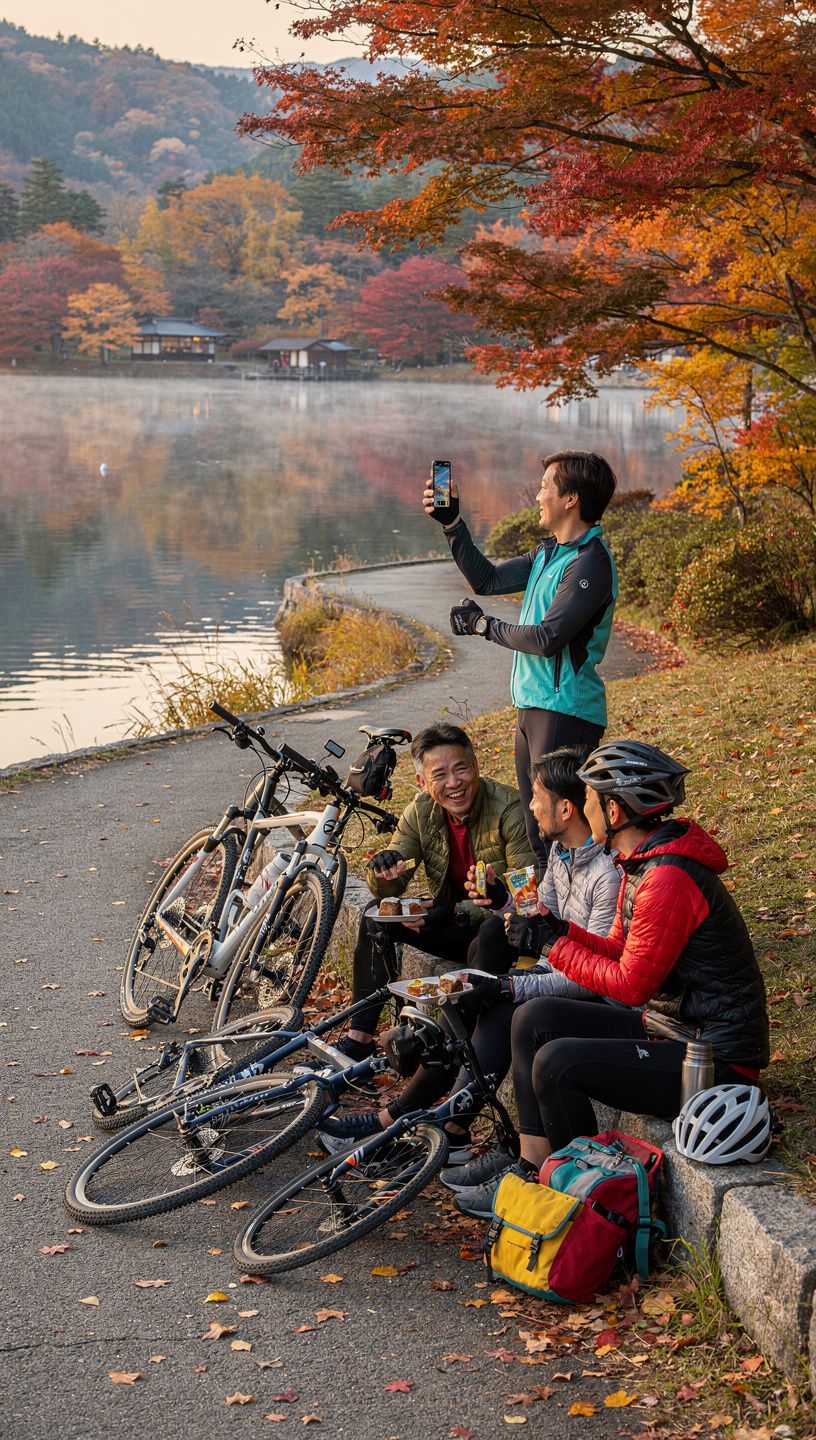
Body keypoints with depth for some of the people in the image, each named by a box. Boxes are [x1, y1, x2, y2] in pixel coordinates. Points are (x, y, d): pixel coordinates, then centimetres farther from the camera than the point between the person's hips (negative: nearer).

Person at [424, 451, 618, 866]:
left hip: (564, 713, -10)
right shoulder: (549, 551, 12)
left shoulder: (589, 564, -18)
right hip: (533, 708, 10)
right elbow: (488, 579, 15)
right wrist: (450, 522, 10)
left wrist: (483, 625, -9)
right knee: (537, 831, 16)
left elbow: (547, 638, -23)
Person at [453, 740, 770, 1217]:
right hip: (674, 1029, 10)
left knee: (558, 1062, -23)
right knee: (535, 1018, 4)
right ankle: (533, 1168, 7)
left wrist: (555, 943, -11)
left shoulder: (668, 880, -24)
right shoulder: (643, 862, 8)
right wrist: (550, 925, 1)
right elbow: (620, 950, 11)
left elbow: (630, 985, -20)